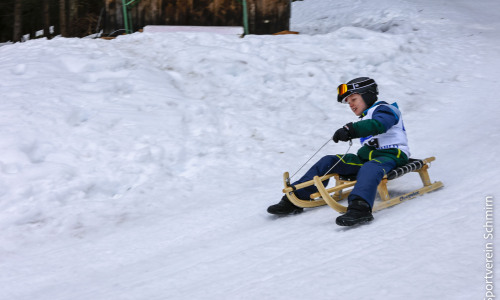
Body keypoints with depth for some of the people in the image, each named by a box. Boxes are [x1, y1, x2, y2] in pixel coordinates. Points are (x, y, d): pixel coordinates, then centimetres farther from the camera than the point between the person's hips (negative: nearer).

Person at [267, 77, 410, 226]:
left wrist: (351, 130, -37)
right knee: (328, 162, -5)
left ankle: (360, 208, -69)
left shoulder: (384, 110, -1)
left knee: (369, 168, -42)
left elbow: (377, 125, -26)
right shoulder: (365, 119, 26)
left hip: (391, 156, -8)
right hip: (368, 157, 8)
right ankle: (295, 199, -14)